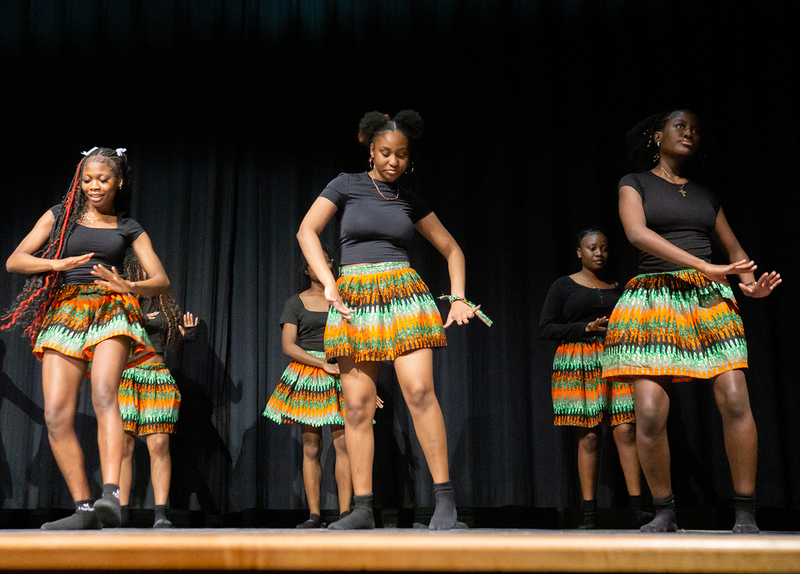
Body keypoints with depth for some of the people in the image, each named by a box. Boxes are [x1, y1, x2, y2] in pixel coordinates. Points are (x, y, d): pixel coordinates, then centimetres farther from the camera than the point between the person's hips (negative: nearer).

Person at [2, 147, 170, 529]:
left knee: (103, 393, -29)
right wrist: (60, 264, -5)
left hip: (110, 311, -2)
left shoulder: (129, 229, 17)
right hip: (63, 312, 2)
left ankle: (111, 495, -38)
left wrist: (127, 286, -12)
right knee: (56, 415, -12)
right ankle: (84, 509, -4)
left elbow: (161, 282, 9)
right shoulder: (60, 216, 17)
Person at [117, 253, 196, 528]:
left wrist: (187, 332, 4)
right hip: (124, 376, -2)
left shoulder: (165, 305, 16)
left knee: (160, 446, -7)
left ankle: (161, 513, -5)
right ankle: (122, 510, 3)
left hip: (157, 377, 2)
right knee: (123, 445, -5)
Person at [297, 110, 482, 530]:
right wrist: (329, 284, -11)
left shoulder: (410, 200, 14)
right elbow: (306, 232, 0)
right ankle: (363, 508, 3)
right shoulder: (347, 185, 8)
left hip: (403, 294, 0)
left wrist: (458, 298, 6)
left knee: (419, 390, -15)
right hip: (354, 299, 0)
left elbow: (451, 249, 19)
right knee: (358, 404, -3)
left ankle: (445, 497, -9)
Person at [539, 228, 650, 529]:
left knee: (625, 430, -10)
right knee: (588, 436, -6)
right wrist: (585, 328, -10)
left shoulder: (618, 288, 18)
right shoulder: (563, 285, 8)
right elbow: (545, 328, 1)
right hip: (578, 364, -2)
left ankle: (637, 507, -8)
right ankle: (589, 512, -1)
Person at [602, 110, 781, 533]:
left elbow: (733, 248, 22)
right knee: (650, 413, -14)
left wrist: (749, 282, -2)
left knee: (735, 401, -13)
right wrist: (705, 267, -16)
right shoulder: (634, 183, 10)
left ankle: (745, 514, -3)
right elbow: (637, 233, -8)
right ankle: (665, 514, 3)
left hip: (709, 301, 3)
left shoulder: (704, 193, 22)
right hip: (652, 301, -3)